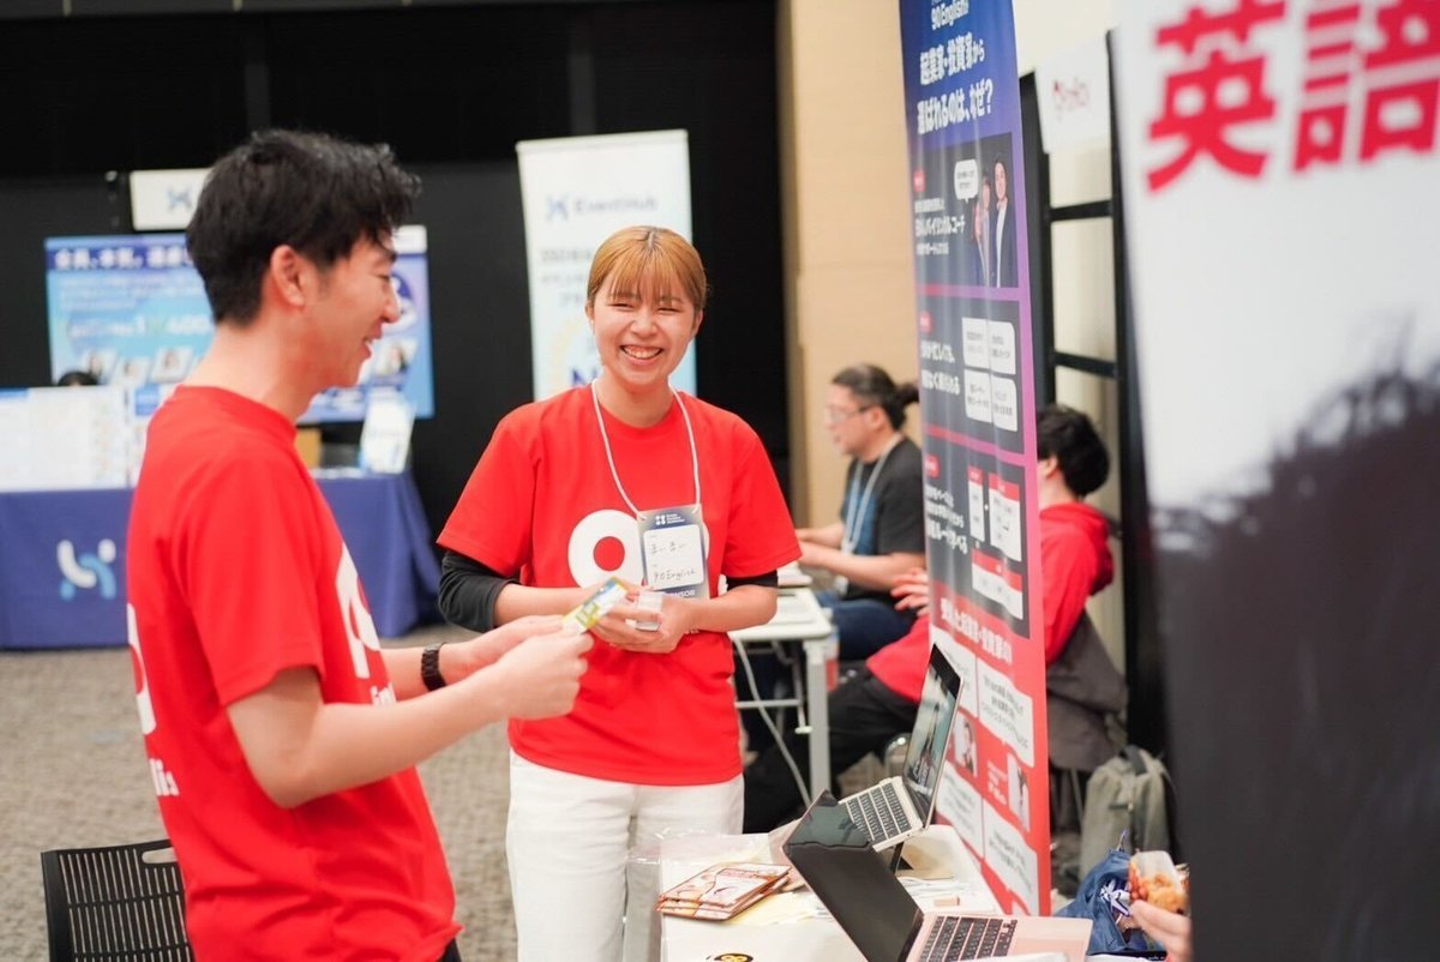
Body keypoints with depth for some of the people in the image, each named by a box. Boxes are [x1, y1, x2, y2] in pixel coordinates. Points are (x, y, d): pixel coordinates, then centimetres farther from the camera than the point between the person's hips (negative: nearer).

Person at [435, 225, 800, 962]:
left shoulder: (730, 443, 2)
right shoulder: (532, 435, -5)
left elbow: (761, 595, 10)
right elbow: (462, 592, -2)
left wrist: (693, 614, -11)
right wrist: (579, 603, -17)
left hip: (700, 761, 2)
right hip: (564, 762, -2)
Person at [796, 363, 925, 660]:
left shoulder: (906, 476, -19)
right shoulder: (862, 464, 12)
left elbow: (902, 572, -23)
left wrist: (821, 557, -19)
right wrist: (807, 536, 10)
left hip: (894, 612, -10)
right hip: (850, 596, 10)